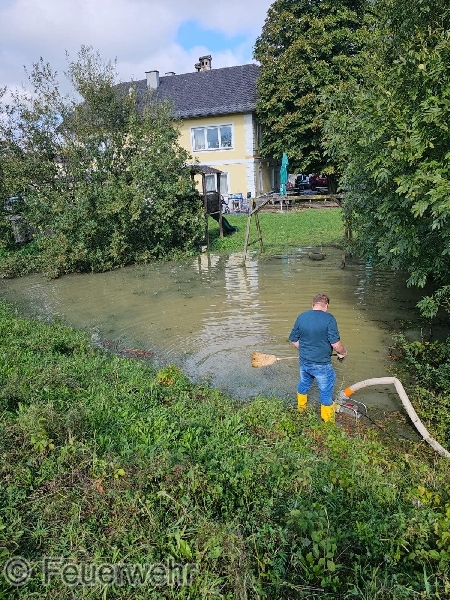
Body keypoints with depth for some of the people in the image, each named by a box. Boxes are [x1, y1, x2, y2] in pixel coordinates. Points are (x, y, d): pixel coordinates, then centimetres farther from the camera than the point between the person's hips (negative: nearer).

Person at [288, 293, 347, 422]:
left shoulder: (301, 317, -2)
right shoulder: (329, 318, -18)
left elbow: (293, 340, 4)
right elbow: (335, 343, -21)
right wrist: (342, 353, -1)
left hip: (304, 362, 6)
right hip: (321, 365, -5)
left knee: (303, 384, 28)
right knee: (326, 392, 13)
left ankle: (301, 409, 50)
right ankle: (328, 421, 28)